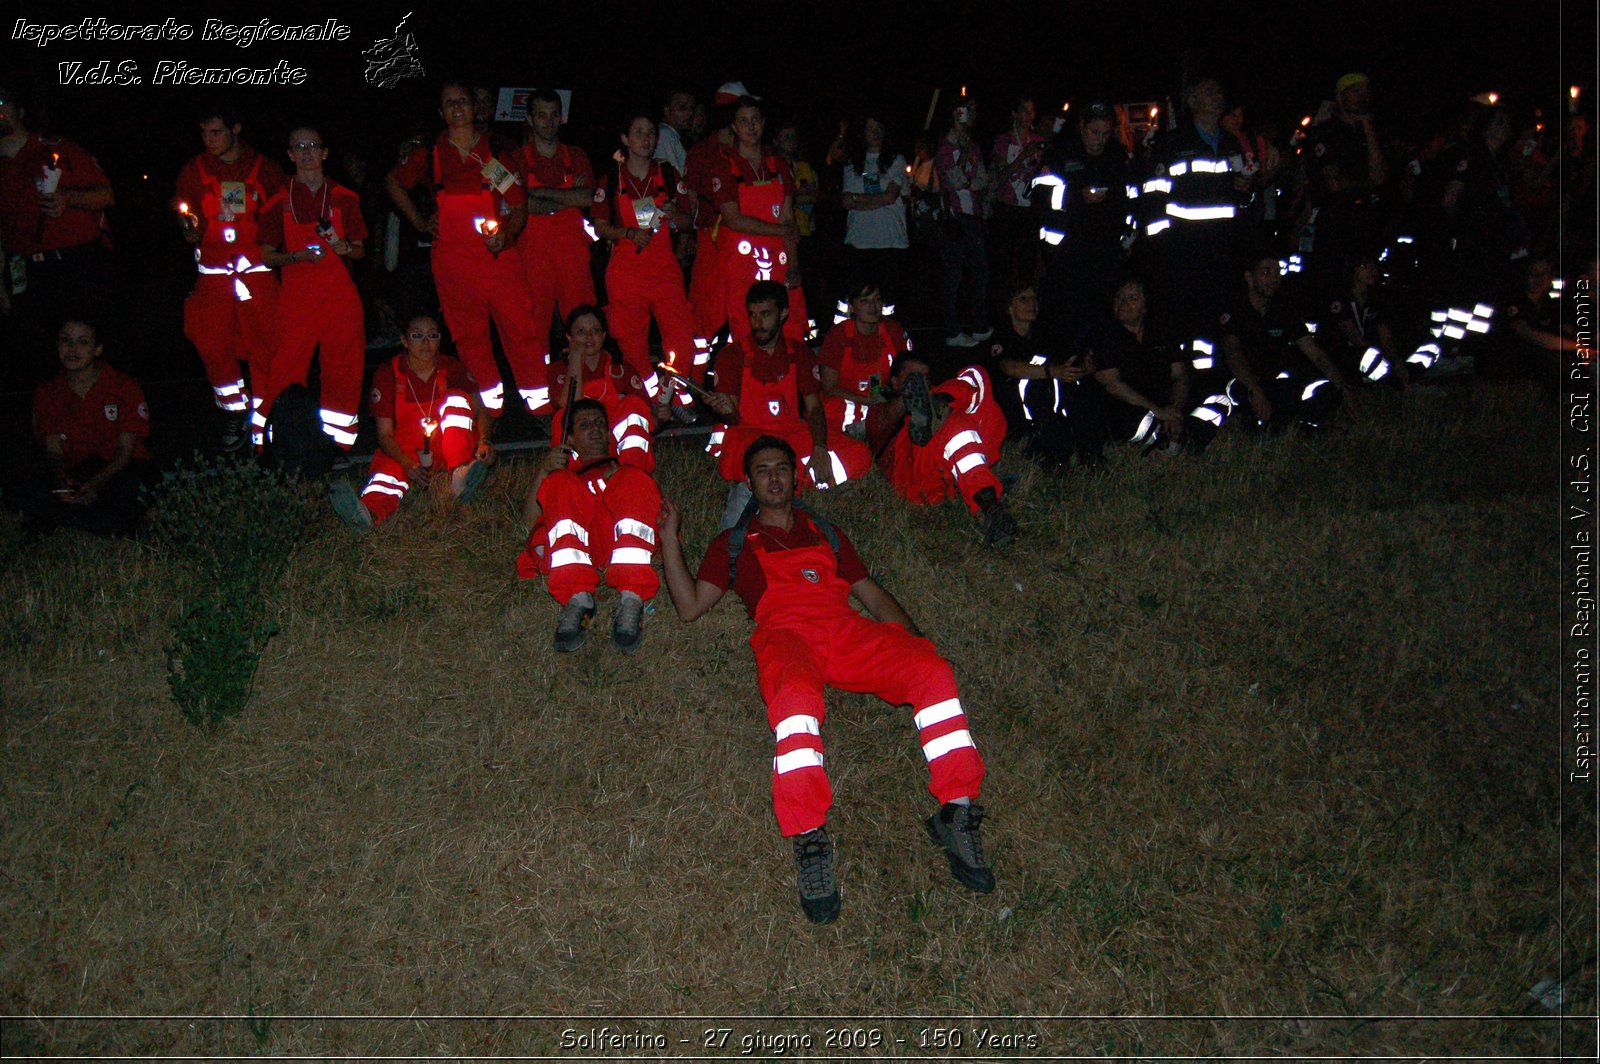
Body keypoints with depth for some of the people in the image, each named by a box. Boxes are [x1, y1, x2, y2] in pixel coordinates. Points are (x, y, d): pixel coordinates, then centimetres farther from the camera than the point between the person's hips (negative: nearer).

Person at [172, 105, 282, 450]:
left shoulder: (264, 168, 7)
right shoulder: (193, 171, 10)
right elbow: (193, 236, 9)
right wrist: (190, 229, -13)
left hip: (258, 270, -1)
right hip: (213, 274, 1)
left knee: (264, 345, -5)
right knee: (213, 346, -5)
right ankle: (234, 415, 8)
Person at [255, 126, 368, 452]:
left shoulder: (344, 198, 12)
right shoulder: (279, 201, 10)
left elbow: (361, 250, 15)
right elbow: (267, 256, 9)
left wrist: (345, 249, -7)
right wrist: (298, 256, -10)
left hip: (340, 294, 1)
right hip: (296, 296, -1)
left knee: (344, 370, 0)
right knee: (286, 370, -6)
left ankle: (337, 446, 10)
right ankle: (267, 446, -1)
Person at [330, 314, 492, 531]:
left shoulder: (451, 368, 3)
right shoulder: (388, 373, -2)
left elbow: (481, 410, 3)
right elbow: (385, 434, -4)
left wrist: (483, 440, -21)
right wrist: (408, 464, -24)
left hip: (446, 451, 2)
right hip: (405, 453, -2)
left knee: (457, 399, -19)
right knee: (391, 470, -36)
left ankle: (458, 478, -35)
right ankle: (369, 511, -71)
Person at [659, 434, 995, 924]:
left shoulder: (825, 533, 35)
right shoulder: (734, 543, 29)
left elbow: (875, 597, 28)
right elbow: (689, 607, 19)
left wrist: (916, 644, 11)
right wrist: (670, 539, 12)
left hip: (846, 629, 3)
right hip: (784, 633, -3)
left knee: (933, 672, -27)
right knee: (795, 698, -41)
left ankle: (957, 810, -28)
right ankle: (808, 838, -44)